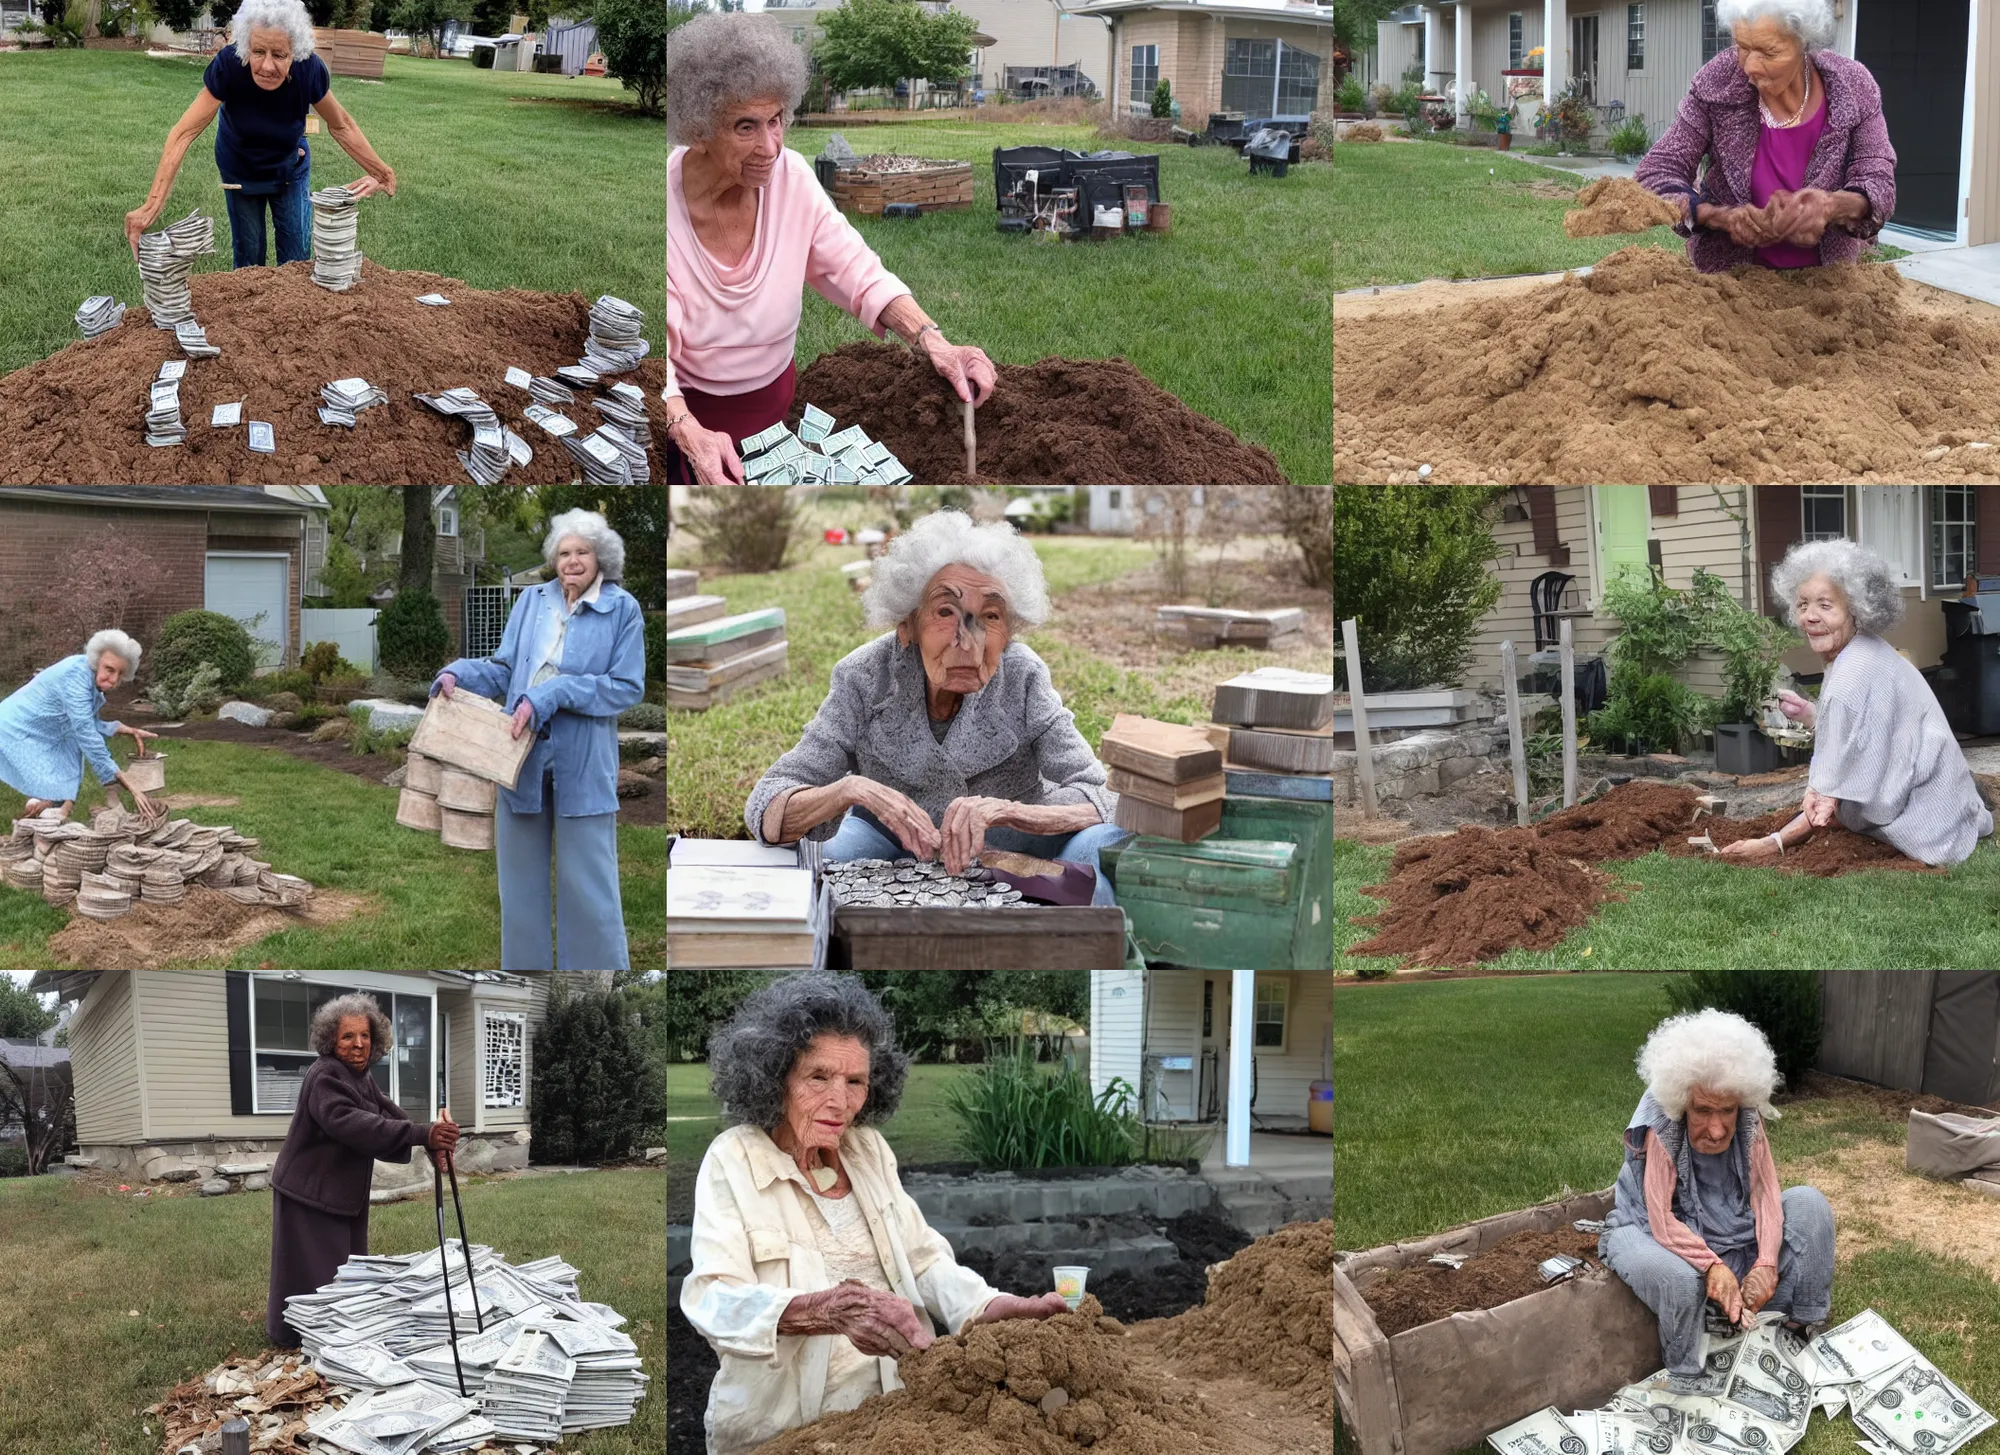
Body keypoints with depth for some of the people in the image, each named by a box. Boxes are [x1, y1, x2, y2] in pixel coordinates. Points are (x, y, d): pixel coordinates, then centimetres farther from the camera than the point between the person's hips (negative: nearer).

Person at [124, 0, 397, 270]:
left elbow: (341, 126, -12)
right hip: (240, 170, -1)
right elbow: (185, 133, -35)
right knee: (247, 257, 8)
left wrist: (380, 171, -14)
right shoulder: (228, 65, -36)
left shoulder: (310, 70, -32)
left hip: (290, 168, 1)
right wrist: (153, 203, -44)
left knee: (297, 258, 4)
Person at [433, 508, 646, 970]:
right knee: (521, 876, 13)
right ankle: (523, 963, 24)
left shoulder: (622, 610, -3)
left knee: (586, 880, -1)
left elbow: (627, 687, -9)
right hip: (521, 756, 4)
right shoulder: (531, 601, 7)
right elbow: (503, 669, 8)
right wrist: (459, 673, -12)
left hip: (583, 765, -4)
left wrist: (553, 695, -17)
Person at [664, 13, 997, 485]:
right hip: (683, 411, -4)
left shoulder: (790, 176, -14)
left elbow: (859, 274, -10)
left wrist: (932, 340, -28)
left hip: (775, 399, 4)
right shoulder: (669, 203, -26)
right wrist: (691, 436, -47)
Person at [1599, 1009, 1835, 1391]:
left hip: (1734, 1229, 5)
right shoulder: (1661, 1129, -27)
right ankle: (1684, 1383, -16)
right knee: (1680, 1278, -39)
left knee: (1809, 1203, -11)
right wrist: (1713, 1266, -40)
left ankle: (1804, 1327, -5)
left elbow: (1765, 1194, -14)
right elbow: (1662, 1220, -28)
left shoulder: (1747, 1122, -13)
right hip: (1654, 1234, -5)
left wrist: (1766, 1263, -29)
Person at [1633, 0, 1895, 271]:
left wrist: (1832, 205, -32)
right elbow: (1655, 174, -8)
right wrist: (1720, 216, -26)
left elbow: (1880, 186, -9)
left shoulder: (1852, 87, -10)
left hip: (1825, 277, 3)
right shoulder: (1716, 84, -12)